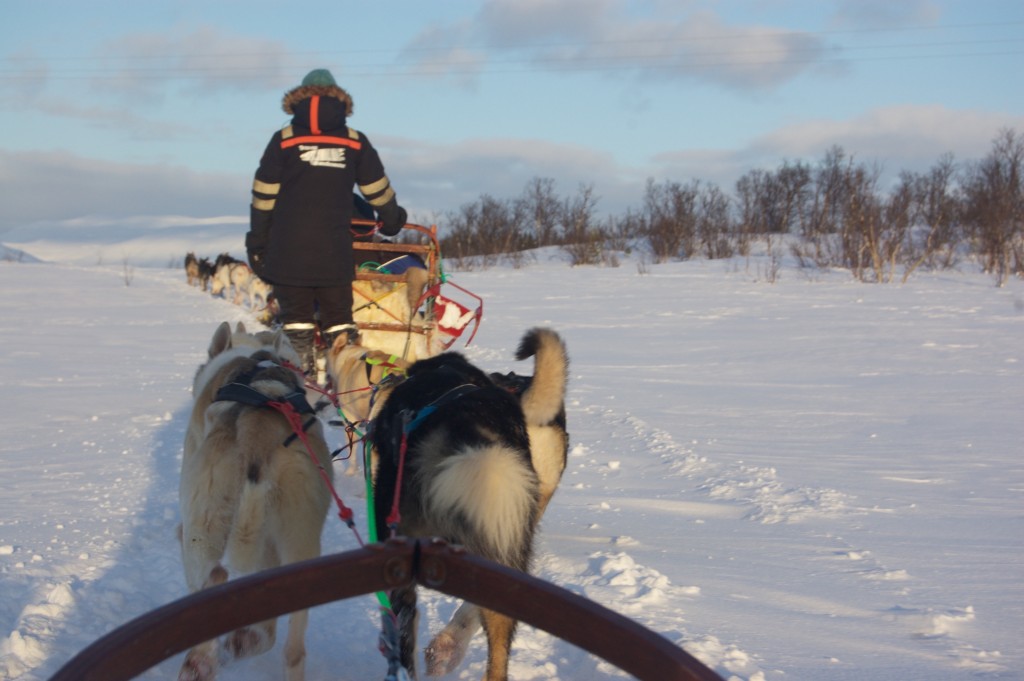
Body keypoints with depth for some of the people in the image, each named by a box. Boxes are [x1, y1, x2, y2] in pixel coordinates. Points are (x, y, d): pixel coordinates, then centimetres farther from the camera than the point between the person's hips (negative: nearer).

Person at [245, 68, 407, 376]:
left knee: (296, 317, 3)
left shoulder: (283, 140, 1)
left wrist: (257, 244, 8)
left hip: (289, 249, -1)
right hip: (335, 250, 1)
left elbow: (264, 197, 1)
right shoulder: (355, 142, 6)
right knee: (339, 318, 9)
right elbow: (379, 191, 15)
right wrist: (392, 220, 33)